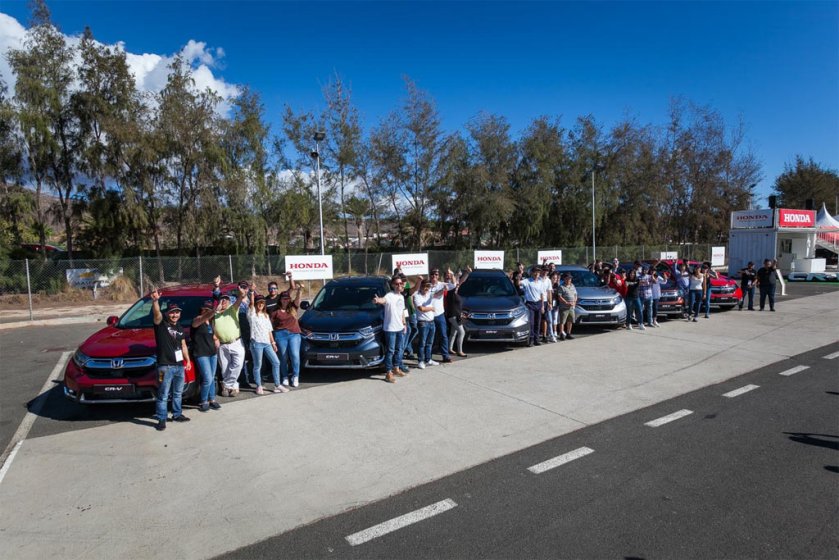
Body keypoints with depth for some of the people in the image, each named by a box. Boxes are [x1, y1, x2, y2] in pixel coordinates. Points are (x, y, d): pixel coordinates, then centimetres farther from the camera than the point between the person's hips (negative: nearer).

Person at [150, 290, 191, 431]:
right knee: (163, 395, -2)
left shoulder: (180, 328, 15)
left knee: (178, 393, 17)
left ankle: (177, 414, 30)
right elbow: (157, 313, -26)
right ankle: (161, 420, 6)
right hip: (165, 366, -7)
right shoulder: (161, 324, -4)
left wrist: (187, 360, 14)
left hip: (179, 365, 7)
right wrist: (155, 301, -44)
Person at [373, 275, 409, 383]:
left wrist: (404, 324, 20)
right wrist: (378, 300, -63)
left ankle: (396, 368, 33)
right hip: (390, 328, -8)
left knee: (398, 349, 18)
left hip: (400, 328, 8)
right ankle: (388, 373, 4)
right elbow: (384, 299, -41)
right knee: (390, 351, -3)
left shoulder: (401, 297, 10)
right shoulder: (390, 295, -16)